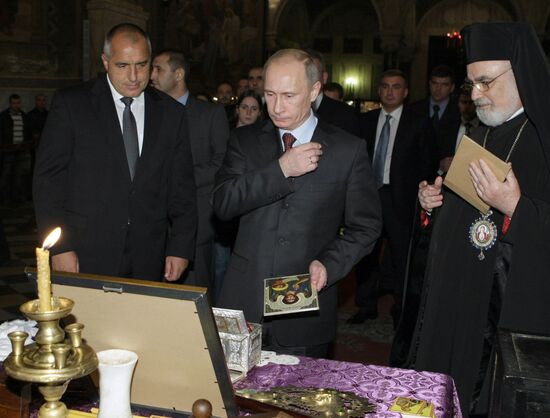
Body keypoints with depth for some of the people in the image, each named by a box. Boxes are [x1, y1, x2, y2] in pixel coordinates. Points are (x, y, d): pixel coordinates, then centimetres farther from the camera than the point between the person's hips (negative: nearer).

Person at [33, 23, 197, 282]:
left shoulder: (171, 113, 7)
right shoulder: (70, 104, 0)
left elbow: (182, 187, 8)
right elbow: (48, 179, -2)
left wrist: (181, 248, 3)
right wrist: (59, 248, -9)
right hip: (84, 258, -2)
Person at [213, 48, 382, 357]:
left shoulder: (349, 150, 0)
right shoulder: (245, 140, 6)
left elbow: (366, 227, 4)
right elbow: (223, 204, -7)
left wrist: (330, 265, -12)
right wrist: (281, 169, -16)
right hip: (243, 303, 2)